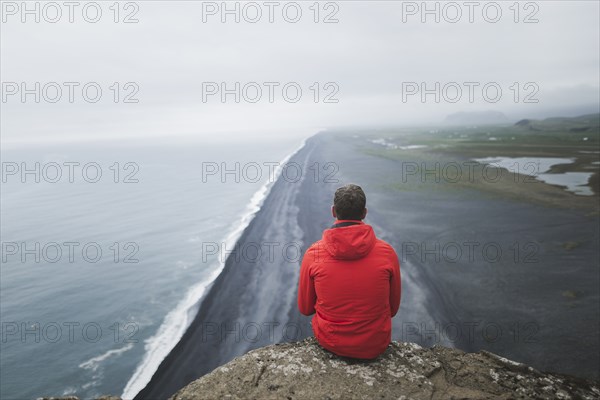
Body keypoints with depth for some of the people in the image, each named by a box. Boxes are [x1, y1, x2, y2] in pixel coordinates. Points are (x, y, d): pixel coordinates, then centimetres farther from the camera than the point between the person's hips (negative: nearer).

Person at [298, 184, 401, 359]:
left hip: (329, 342, 0)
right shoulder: (387, 253, -16)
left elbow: (305, 308, -3)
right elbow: (393, 308, -3)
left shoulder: (313, 254, -16)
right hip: (375, 346, 0)